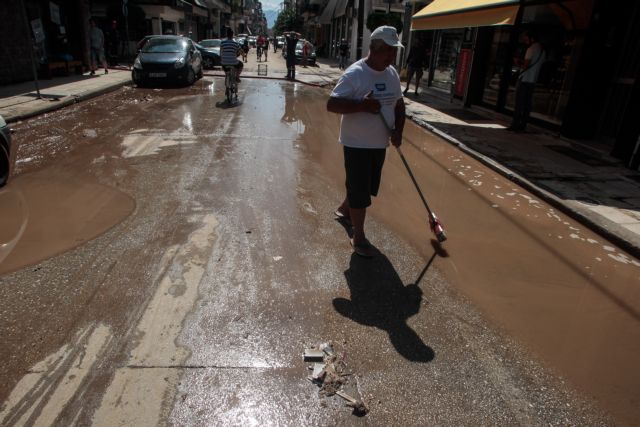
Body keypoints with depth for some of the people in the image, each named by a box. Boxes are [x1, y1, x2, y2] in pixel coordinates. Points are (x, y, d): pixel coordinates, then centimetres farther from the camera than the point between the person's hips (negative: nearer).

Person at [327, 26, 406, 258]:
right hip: (357, 144, -7)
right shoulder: (354, 74, -18)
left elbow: (399, 104, 15)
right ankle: (358, 237, 14)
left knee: (368, 187, 20)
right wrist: (363, 105, -31)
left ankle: (344, 209, 48)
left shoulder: (392, 73, 5)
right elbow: (331, 104, -21)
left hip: (380, 143, 8)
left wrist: (398, 130, -1)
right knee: (360, 191, -2)